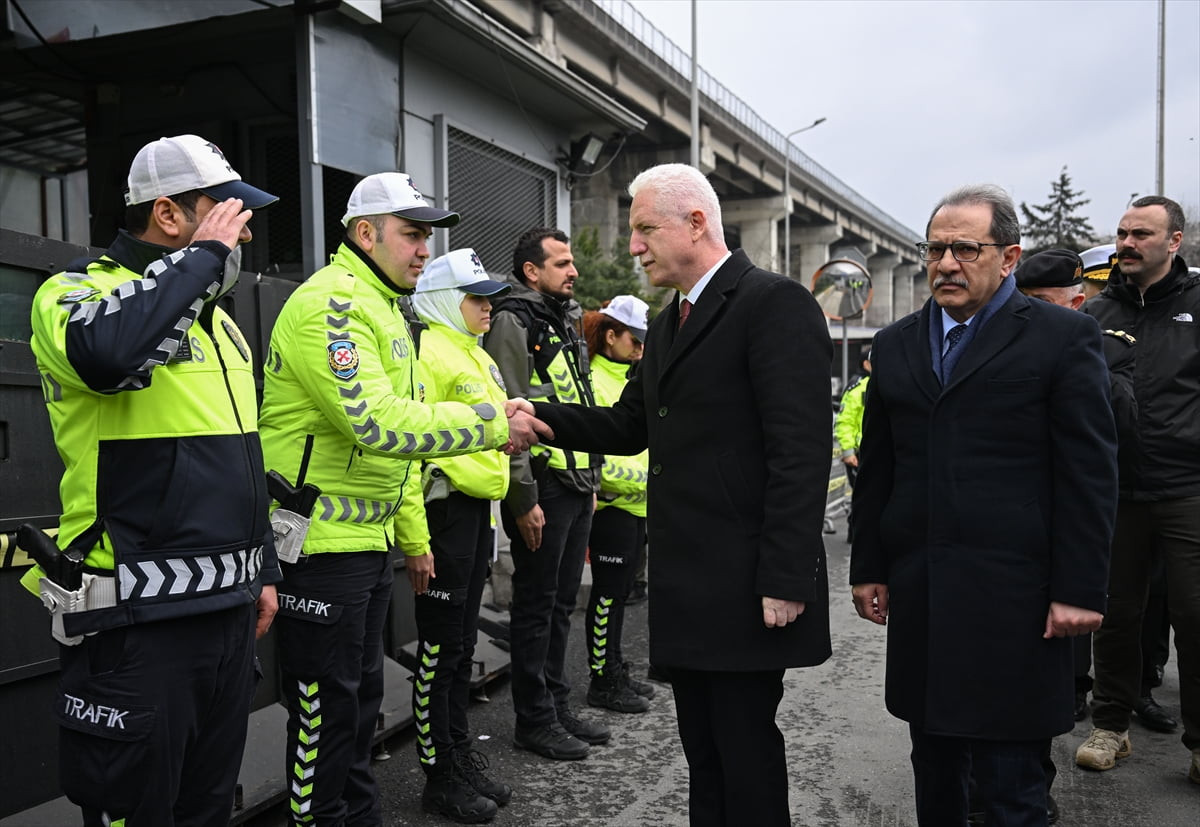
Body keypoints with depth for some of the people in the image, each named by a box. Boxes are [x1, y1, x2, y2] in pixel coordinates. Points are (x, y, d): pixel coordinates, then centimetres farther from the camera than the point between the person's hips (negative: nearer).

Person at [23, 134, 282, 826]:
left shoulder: (217, 318, 16)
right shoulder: (76, 290, -8)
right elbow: (108, 351, -35)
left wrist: (263, 571, 21)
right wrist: (204, 253, -21)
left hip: (229, 606, 8)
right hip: (140, 614, -7)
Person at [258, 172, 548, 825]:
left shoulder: (384, 310, 17)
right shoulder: (329, 305, -16)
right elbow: (379, 424, -28)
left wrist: (413, 535, 21)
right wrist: (493, 424, -23)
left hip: (370, 539, 10)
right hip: (321, 544, -10)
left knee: (361, 695, 19)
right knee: (326, 710, 2)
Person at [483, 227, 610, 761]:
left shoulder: (566, 322, 18)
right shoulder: (513, 323, -11)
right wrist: (524, 499, -18)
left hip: (578, 485, 9)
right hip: (543, 490, -9)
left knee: (562, 603, 15)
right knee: (536, 606, 2)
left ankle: (557, 706, 27)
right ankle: (533, 721, 13)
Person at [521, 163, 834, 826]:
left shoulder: (774, 304, -13)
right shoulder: (668, 324, 17)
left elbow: (801, 452, -19)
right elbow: (628, 427, 16)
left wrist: (785, 580, -22)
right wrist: (537, 416, 2)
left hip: (747, 588, -8)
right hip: (685, 588, 9)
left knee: (744, 747, 4)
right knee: (702, 750, 18)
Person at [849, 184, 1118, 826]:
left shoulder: (1064, 337, -2)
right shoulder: (895, 344, 12)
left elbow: (1089, 473, -5)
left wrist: (1080, 590, -9)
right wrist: (867, 568, 11)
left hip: (1011, 595, -4)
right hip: (916, 589, 5)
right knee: (933, 758, 15)